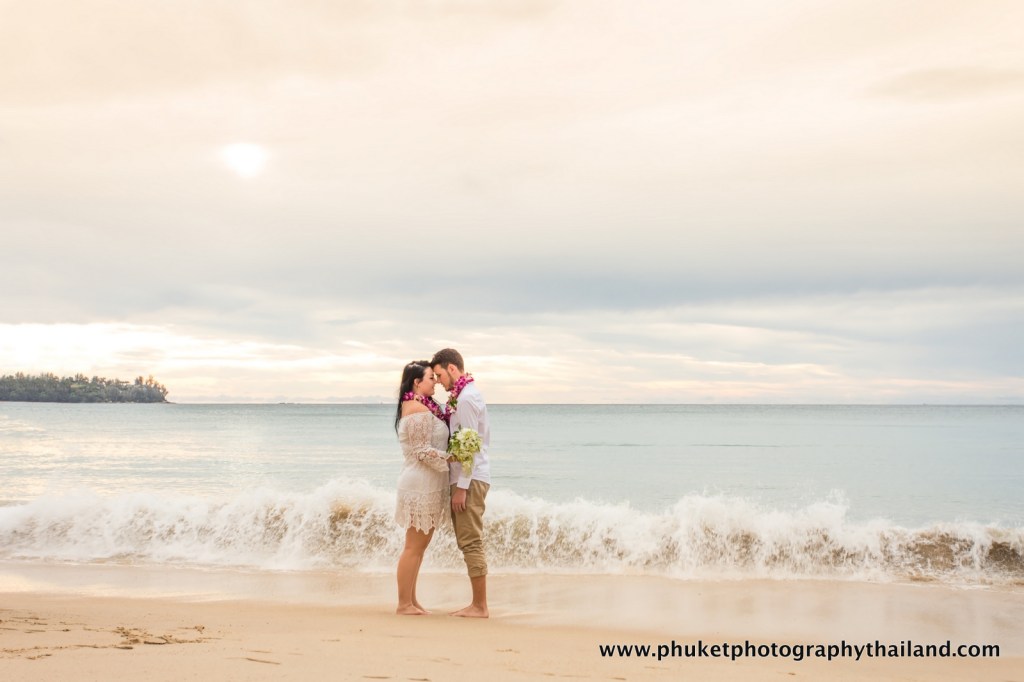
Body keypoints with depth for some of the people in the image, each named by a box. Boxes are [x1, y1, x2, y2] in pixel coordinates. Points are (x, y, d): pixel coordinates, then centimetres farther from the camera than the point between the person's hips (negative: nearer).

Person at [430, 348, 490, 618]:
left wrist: (462, 487, -18)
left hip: (469, 479, -10)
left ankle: (480, 606, -2)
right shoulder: (469, 394, 17)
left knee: (471, 542, -6)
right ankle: (477, 603, 16)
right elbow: (482, 440, 20)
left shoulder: (466, 398, -14)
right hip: (469, 477, 10)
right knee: (467, 542, 12)